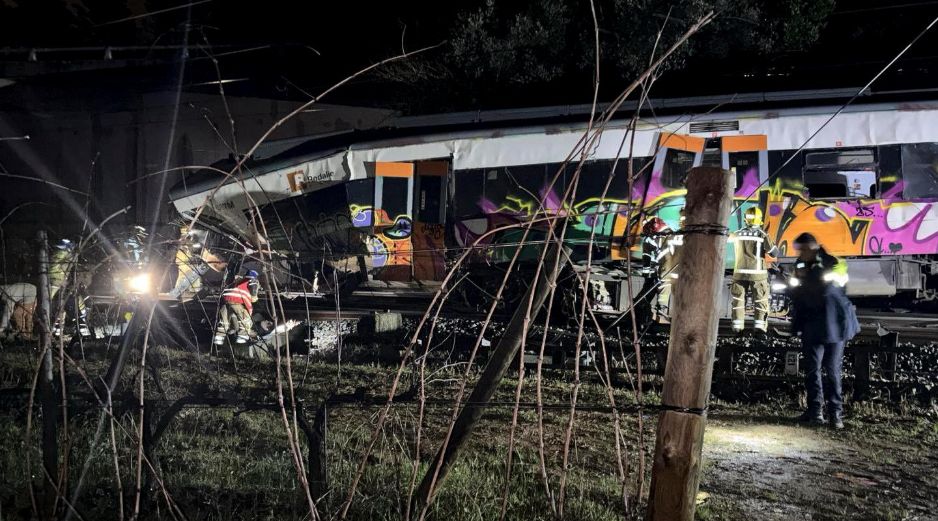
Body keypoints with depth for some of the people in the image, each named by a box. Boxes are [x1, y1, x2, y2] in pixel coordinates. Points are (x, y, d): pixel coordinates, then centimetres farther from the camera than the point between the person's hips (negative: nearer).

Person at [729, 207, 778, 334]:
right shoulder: (763, 235, -9)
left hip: (740, 272, 2)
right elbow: (774, 253, -7)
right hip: (757, 273, -2)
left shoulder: (737, 234, 1)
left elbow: (728, 238, 24)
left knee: (738, 299, 9)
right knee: (760, 301, 4)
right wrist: (768, 241, 11)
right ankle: (760, 326, -4)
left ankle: (737, 326, 5)